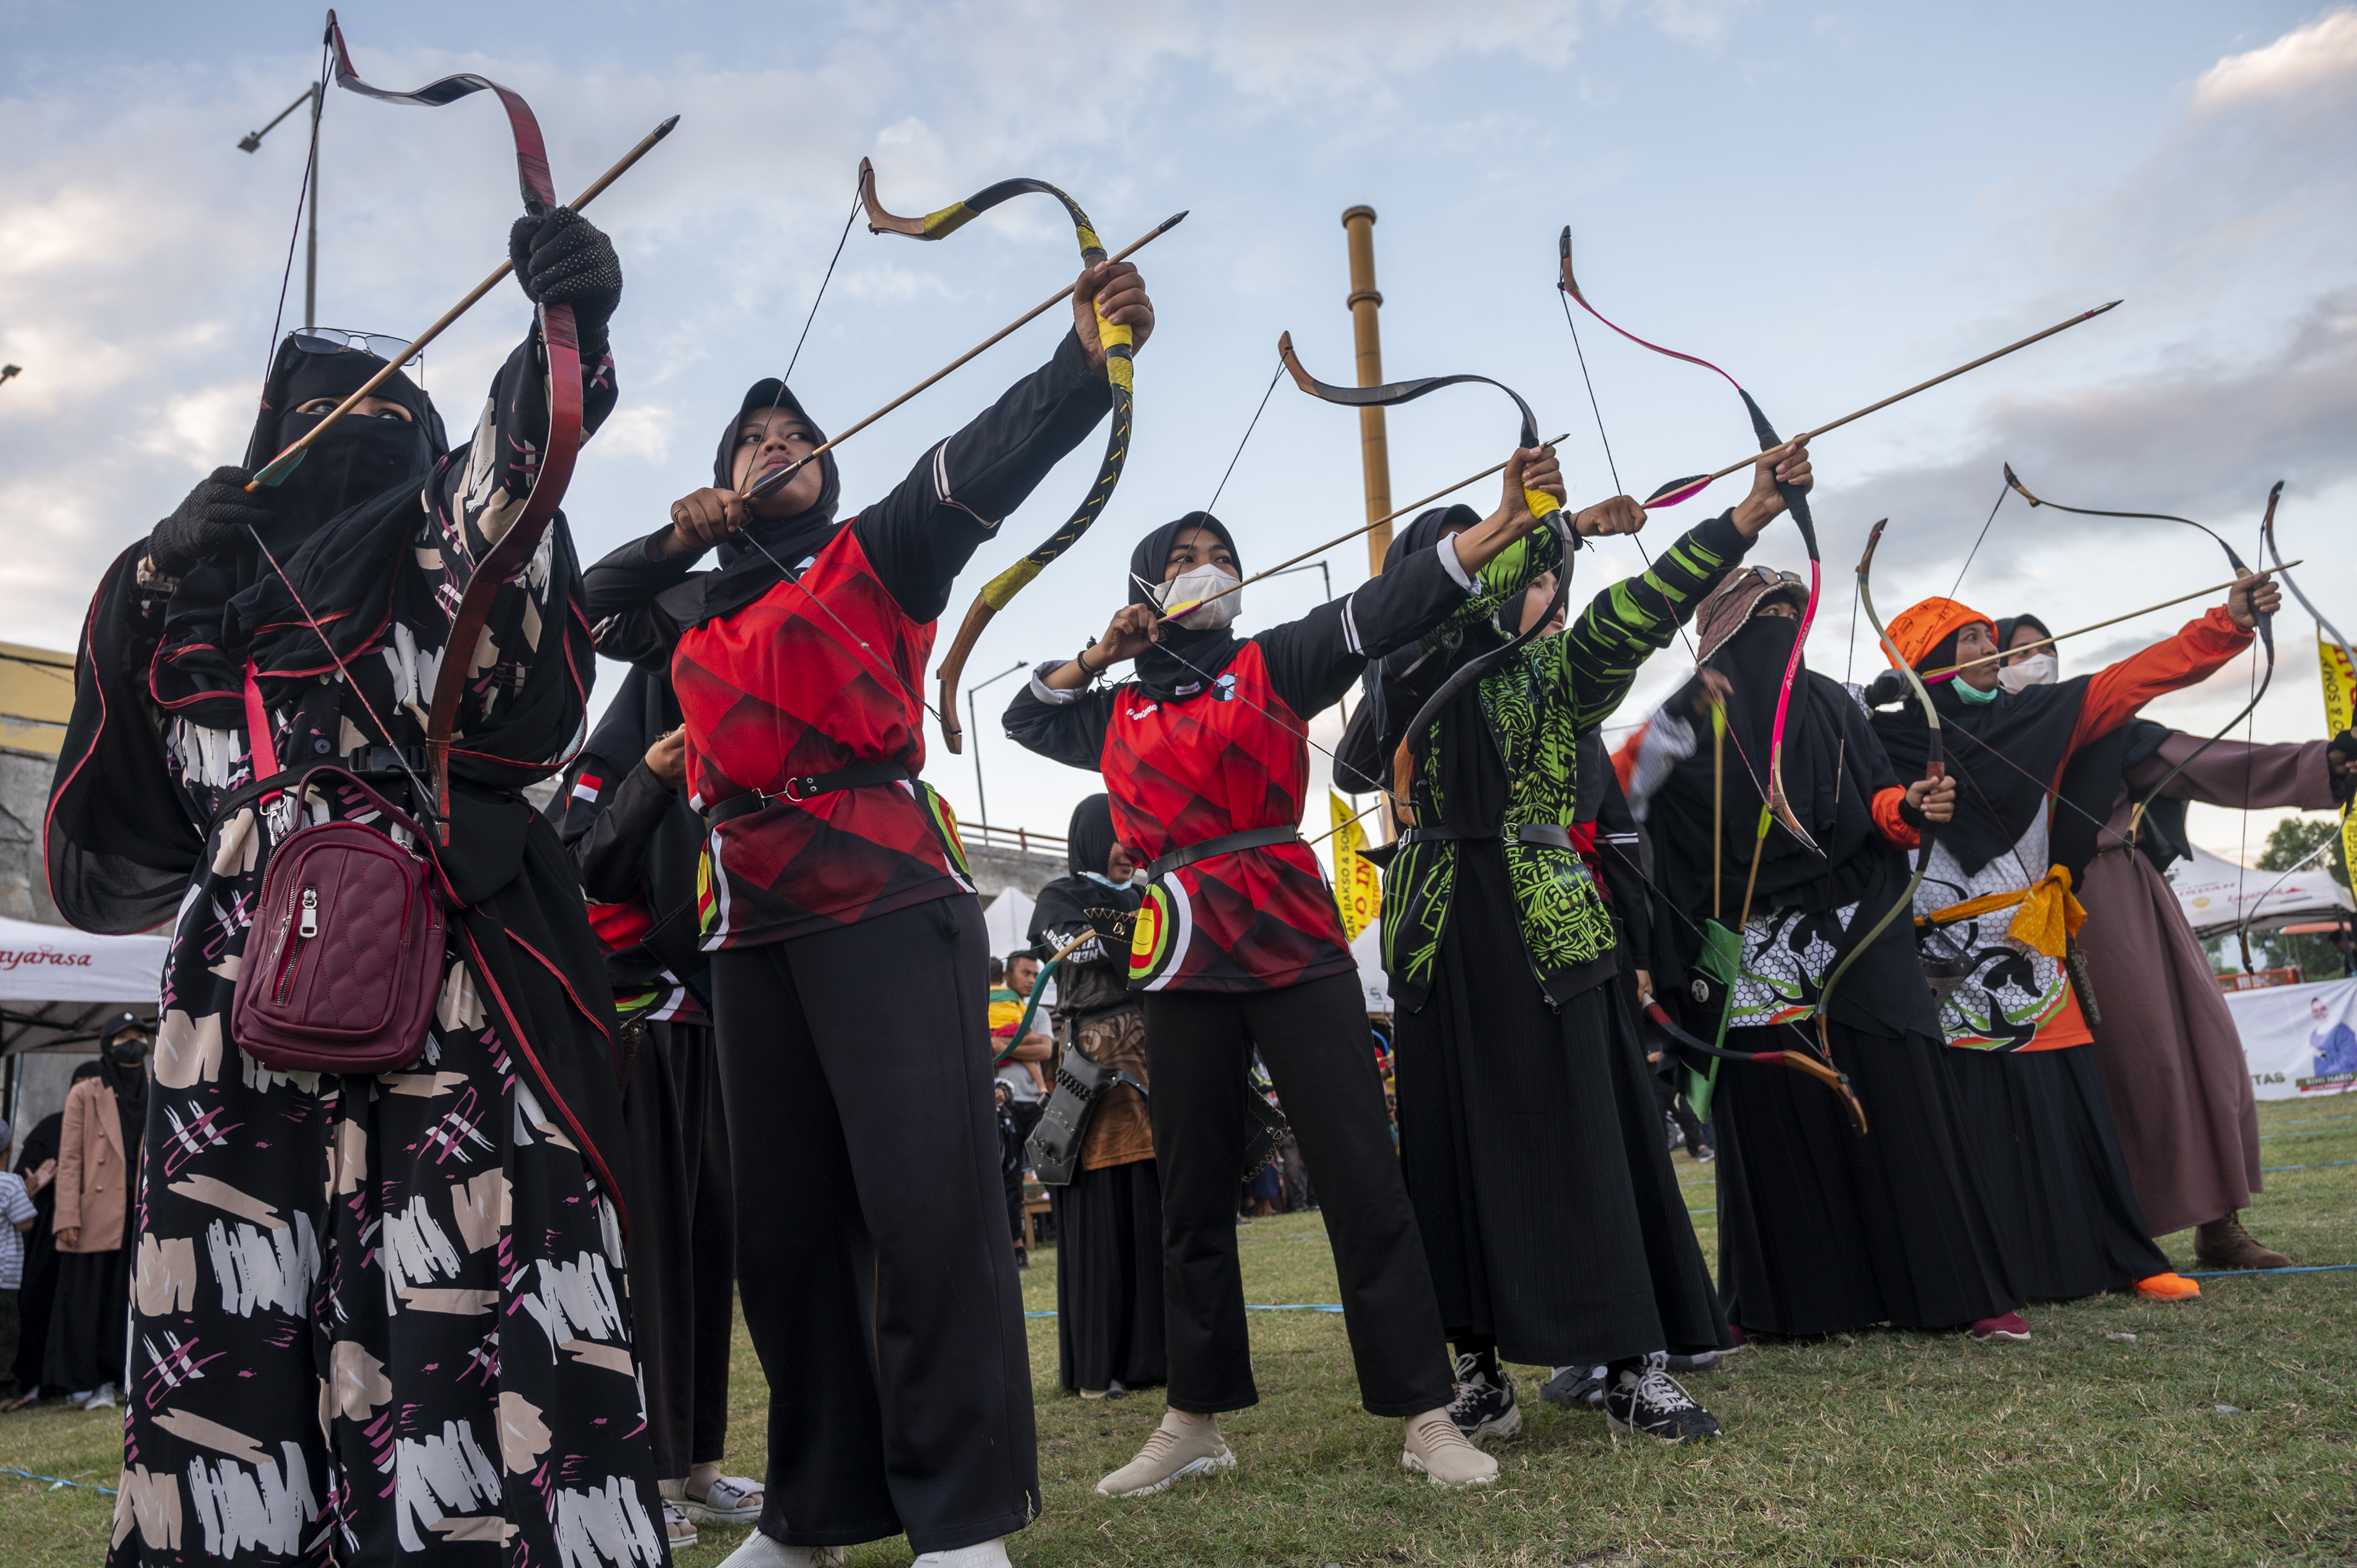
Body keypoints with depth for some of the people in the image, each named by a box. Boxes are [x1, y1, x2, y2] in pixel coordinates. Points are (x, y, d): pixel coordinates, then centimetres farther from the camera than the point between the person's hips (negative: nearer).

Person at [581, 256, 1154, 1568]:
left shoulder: (874, 555, 10)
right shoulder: (695, 609, 24)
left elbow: (986, 461, -4)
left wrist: (1088, 357, -20)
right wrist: (676, 541, 15)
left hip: (884, 900, -5)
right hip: (754, 926, 5)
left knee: (926, 1196, -12)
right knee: (782, 1215, 8)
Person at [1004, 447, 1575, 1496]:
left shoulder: (1270, 665, 7)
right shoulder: (1119, 713, 15)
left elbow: (1381, 611, -5)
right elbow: (1023, 717, 28)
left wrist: (1502, 523, -18)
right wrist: (1097, 656, 12)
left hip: (1293, 941, -3)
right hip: (1185, 961, 3)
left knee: (1361, 1177, -5)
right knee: (1192, 1195, 9)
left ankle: (1424, 1415, 3)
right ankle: (1195, 1421, 22)